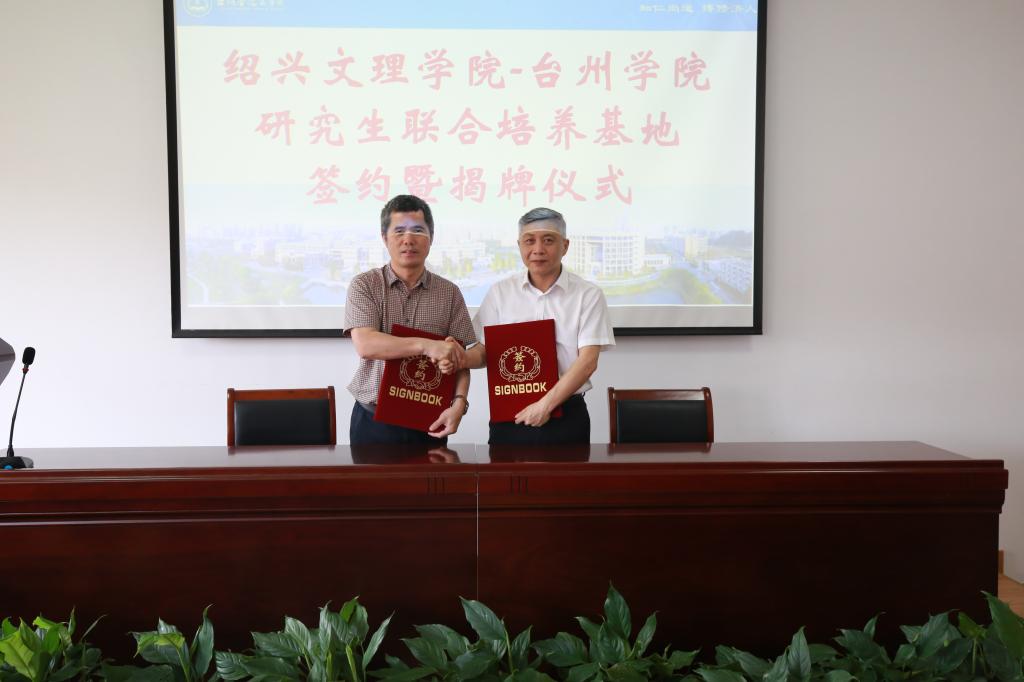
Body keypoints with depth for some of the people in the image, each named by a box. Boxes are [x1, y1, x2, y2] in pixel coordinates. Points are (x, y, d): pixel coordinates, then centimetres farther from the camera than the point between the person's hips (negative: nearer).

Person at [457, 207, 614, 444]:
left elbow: (588, 361, -8)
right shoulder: (500, 293, 6)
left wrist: (545, 405, -15)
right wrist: (461, 359, -15)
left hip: (565, 415, -1)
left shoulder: (588, 295, -2)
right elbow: (484, 351, 7)